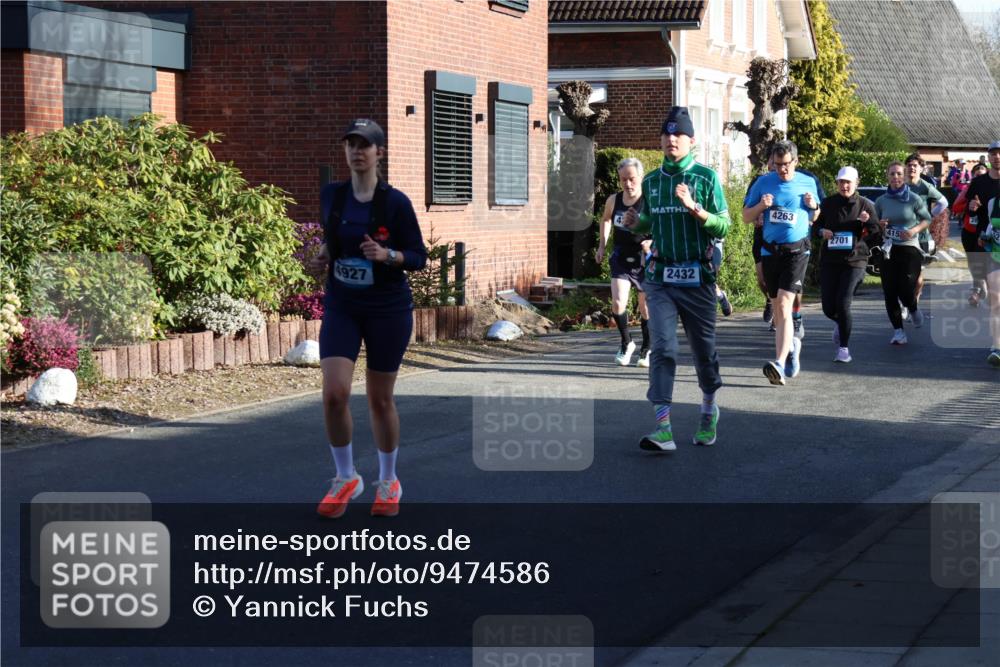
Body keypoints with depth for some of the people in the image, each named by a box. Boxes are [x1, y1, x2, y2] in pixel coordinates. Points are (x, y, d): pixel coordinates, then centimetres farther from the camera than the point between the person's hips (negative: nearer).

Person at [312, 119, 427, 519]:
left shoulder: (396, 203, -11)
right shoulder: (331, 196, 0)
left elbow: (418, 257, -7)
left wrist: (388, 255, -25)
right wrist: (325, 251, 1)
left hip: (388, 309, -2)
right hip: (341, 307, 3)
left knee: (380, 399, 6)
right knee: (334, 393, -13)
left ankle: (388, 482, 26)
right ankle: (346, 479, 7)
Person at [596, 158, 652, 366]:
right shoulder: (614, 201, -1)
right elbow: (606, 220, 21)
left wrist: (653, 242, -32)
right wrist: (602, 245, 14)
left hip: (644, 261, -3)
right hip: (621, 259, 3)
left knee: (646, 308, 9)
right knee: (617, 303, -14)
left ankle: (646, 350, 31)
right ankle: (626, 343, 9)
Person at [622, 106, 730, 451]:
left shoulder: (706, 177, -3)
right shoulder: (652, 181, 10)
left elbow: (723, 228, -8)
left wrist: (694, 208, -23)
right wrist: (635, 224, 1)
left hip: (697, 277, -2)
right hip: (660, 276, 2)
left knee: (703, 348, 10)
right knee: (662, 347, -11)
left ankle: (709, 409, 36)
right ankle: (663, 428, -17)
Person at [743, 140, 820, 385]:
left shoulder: (807, 183, 4)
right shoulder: (764, 183, 3)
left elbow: (814, 218, 16)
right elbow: (746, 217, 7)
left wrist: (814, 206, -6)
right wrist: (762, 205, -12)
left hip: (796, 251, -3)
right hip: (770, 252, 3)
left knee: (784, 305, -17)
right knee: (777, 307, 12)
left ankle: (780, 364, -25)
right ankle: (791, 343, 40)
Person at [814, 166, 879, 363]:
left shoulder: (865, 205, 2)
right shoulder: (827, 203, 5)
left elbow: (875, 232, 4)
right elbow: (815, 225, 14)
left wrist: (867, 222, -17)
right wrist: (822, 232, -8)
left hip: (854, 261, -2)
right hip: (829, 260, 2)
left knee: (843, 304, -13)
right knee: (828, 307, 2)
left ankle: (844, 348, -1)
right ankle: (839, 324, 39)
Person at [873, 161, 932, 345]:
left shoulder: (914, 199, -2)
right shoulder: (881, 201, 6)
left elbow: (927, 219, 7)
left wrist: (915, 230, -10)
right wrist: (879, 226, -7)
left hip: (910, 248, -3)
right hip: (888, 250, 3)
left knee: (906, 291, -11)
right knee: (890, 292, -3)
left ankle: (913, 309, 26)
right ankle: (898, 331, 7)